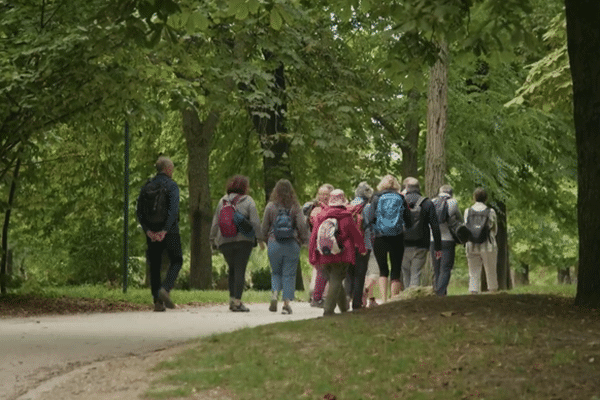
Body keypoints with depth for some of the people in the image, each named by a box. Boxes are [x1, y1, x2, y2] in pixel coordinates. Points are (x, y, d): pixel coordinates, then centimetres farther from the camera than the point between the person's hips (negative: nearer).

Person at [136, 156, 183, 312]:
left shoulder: (146, 187, 9)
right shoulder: (171, 185, -6)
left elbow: (139, 211, 1)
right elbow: (173, 209, -18)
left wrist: (147, 230, -5)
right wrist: (165, 230, -19)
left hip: (151, 233, 4)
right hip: (170, 232, -4)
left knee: (154, 265, 9)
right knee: (176, 260, 10)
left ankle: (158, 302, 4)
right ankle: (165, 289, -13)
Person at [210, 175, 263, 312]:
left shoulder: (223, 201, 11)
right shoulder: (248, 201, 0)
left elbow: (215, 222, 12)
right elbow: (255, 222, -6)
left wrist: (213, 239, 18)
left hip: (225, 241, 4)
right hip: (243, 239, -4)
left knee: (232, 270, 17)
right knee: (240, 270, -3)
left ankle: (232, 299, 9)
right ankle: (237, 301, -9)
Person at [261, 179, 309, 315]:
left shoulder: (270, 207, -1)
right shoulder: (295, 207, -3)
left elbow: (264, 228, 5)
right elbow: (302, 225, -7)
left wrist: (265, 240, 22)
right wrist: (304, 240, 10)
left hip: (274, 244, 1)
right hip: (292, 245, -1)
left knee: (276, 272, 15)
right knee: (289, 274, 5)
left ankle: (274, 294, -8)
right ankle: (287, 303, 1)